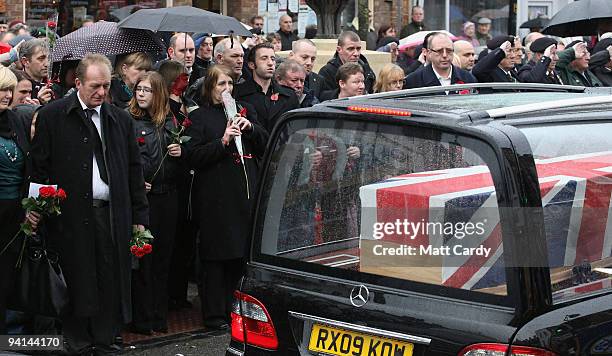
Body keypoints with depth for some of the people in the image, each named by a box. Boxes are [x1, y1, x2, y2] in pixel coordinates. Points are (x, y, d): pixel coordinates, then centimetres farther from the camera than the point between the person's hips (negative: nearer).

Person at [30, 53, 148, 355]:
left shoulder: (121, 120, 12)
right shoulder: (52, 116, 1)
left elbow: (134, 170, 14)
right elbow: (39, 168, 0)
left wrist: (139, 217, 11)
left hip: (113, 215, 3)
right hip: (71, 215, -3)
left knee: (112, 283, 4)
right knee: (77, 284, 2)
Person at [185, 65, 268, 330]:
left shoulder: (245, 111, 16)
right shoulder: (199, 117, 2)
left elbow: (266, 146, 12)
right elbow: (193, 156, -7)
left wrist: (250, 128, -6)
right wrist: (223, 141, -18)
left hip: (246, 194, 4)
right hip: (216, 197, -4)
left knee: (241, 253, 7)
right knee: (215, 256, -2)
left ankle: (237, 309, 18)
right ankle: (214, 315, 5)